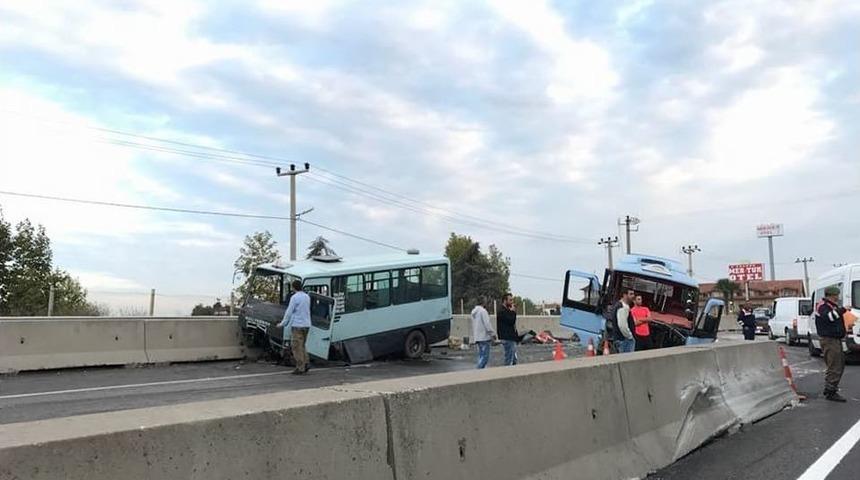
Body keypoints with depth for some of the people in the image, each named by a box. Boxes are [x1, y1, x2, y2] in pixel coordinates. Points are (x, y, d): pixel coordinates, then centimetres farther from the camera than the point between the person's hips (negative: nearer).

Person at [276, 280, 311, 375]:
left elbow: (289, 312, -11)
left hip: (297, 325, -7)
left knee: (297, 347, 0)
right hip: (306, 324, 7)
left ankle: (300, 368, 0)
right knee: (301, 346, 17)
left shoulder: (294, 297, -11)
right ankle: (306, 363, 6)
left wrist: (282, 324, 1)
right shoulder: (307, 297, 10)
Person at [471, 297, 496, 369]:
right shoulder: (482, 311, -13)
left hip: (477, 337, 9)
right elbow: (487, 323, -18)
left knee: (481, 356, 14)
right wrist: (492, 333, -11)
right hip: (484, 337, -9)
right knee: (485, 356, -8)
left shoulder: (474, 312, 16)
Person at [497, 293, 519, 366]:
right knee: (509, 360, -9)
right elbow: (511, 321, -23)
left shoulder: (507, 311, 19)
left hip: (511, 338, 11)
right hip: (508, 339, -11)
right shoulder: (502, 312, -13)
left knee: (514, 360, 14)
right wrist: (513, 312, -11)